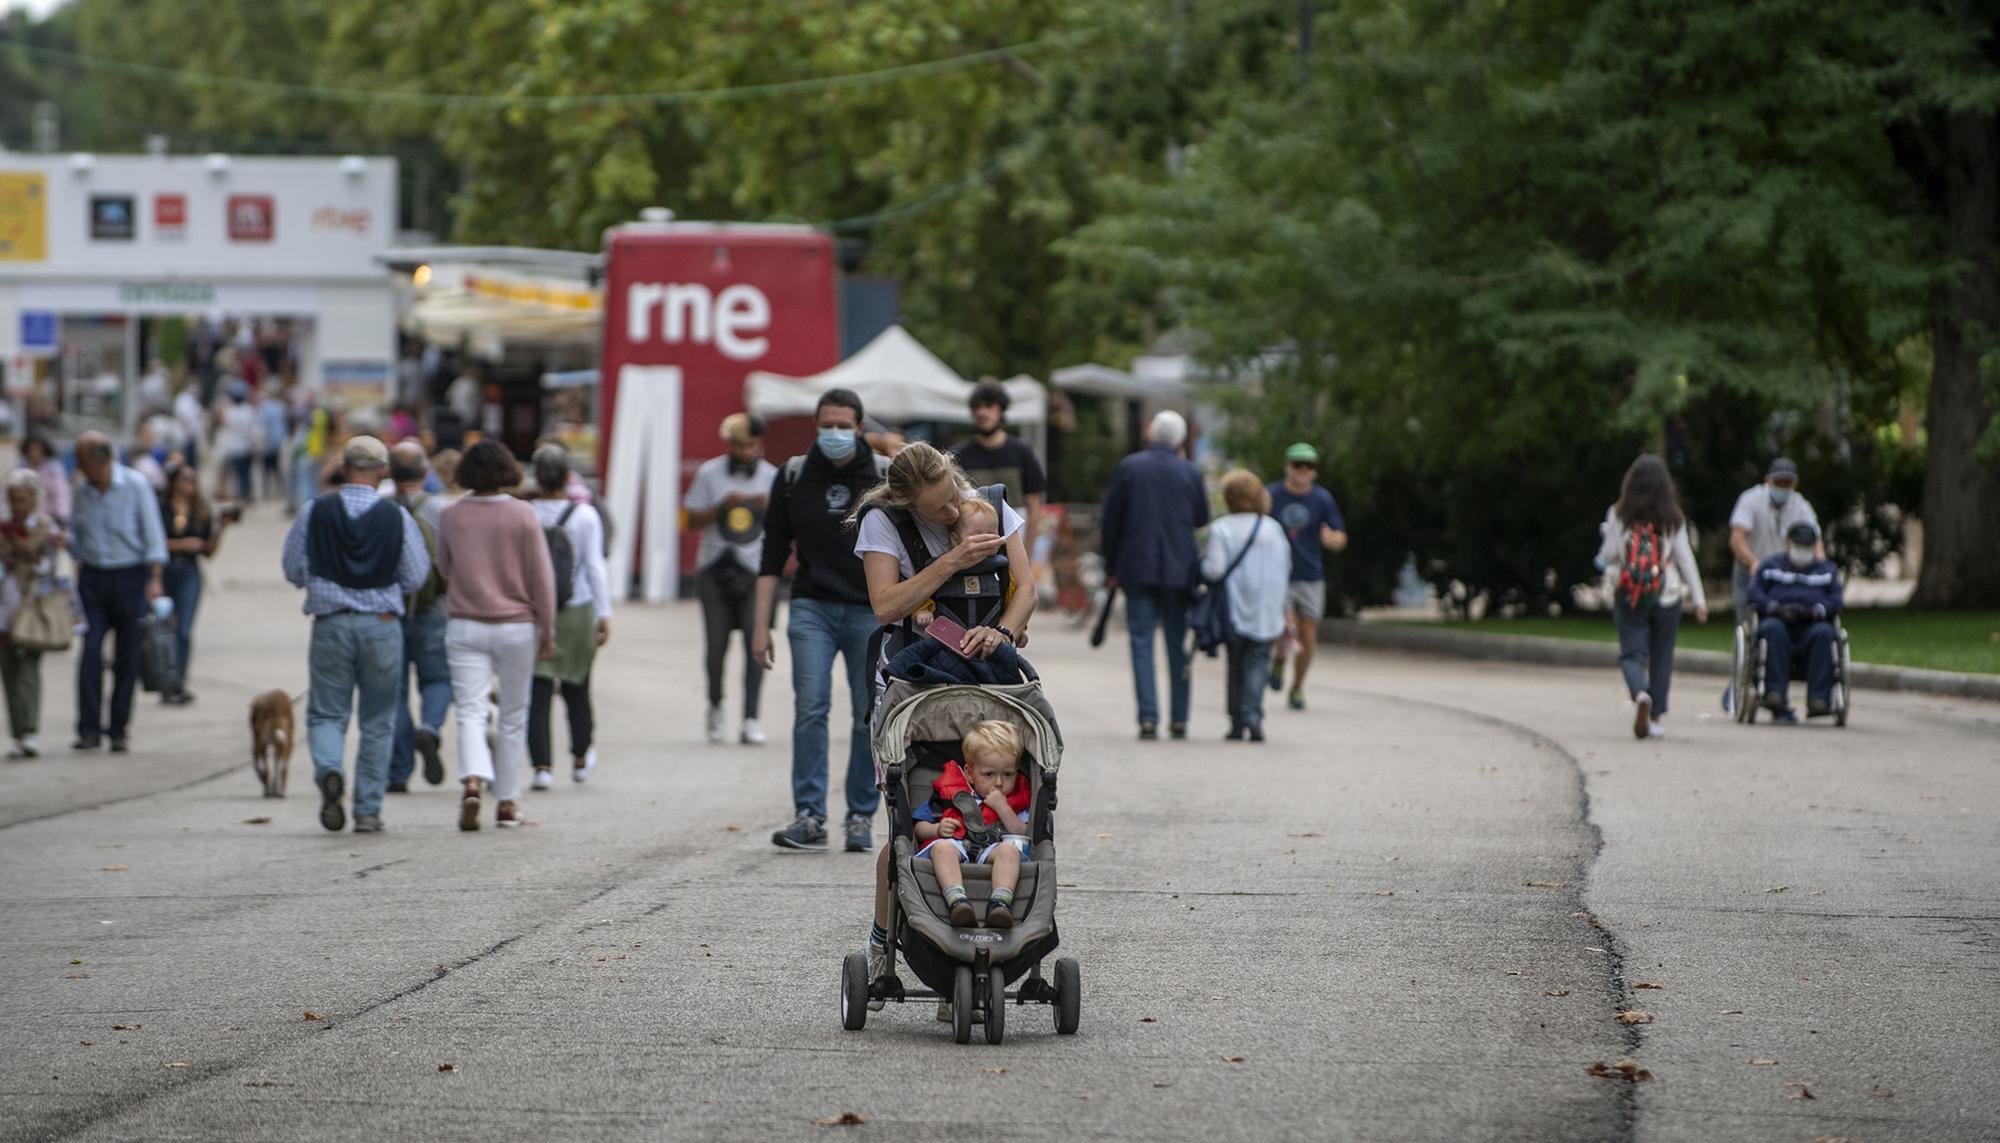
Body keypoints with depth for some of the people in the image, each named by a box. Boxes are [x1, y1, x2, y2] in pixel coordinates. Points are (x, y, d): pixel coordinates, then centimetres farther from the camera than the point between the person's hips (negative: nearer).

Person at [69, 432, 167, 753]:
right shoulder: (83, 490, 6)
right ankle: (89, 729, -11)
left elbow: (153, 534, -5)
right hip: (93, 578, 3)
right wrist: (78, 572, 8)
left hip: (130, 575, -3)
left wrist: (154, 579, -13)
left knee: (126, 657, 1)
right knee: (90, 651, -10)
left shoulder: (136, 486, -5)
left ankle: (118, 730, 10)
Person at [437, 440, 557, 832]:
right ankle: (507, 802, 14)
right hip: (516, 624, -1)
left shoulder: (453, 516, -2)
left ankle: (473, 781, -28)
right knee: (513, 717, 11)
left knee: (471, 712, -3)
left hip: (465, 626, 1)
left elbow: (444, 567, 13)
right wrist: (548, 631, 1)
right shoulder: (523, 516, -8)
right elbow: (541, 577, -6)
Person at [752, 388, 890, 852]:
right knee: (810, 709, -13)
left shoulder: (885, 478, 0)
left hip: (871, 611, 0)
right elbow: (773, 555, 7)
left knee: (870, 717, 0)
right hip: (812, 607, 0)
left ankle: (861, 818, 9)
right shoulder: (793, 477, 3)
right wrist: (761, 624, 2)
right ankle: (809, 818, -13)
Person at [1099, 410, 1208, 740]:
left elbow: (1111, 521, 0)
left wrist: (1111, 567, 9)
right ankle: (1179, 718, 9)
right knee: (1178, 645, 10)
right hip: (1179, 570, 1)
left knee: (1142, 644, -1)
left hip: (1137, 567, -1)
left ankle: (1148, 717, -12)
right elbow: (1201, 518, 10)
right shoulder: (1190, 473, 0)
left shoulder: (1128, 468, -2)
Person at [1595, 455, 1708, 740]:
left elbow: (1608, 556, -3)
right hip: (1666, 597, 1)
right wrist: (1699, 599, 5)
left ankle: (1640, 694, -29)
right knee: (1661, 656, 12)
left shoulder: (1619, 515, -4)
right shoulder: (1673, 519, -2)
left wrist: (1607, 536, 18)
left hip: (1629, 596, -1)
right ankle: (1655, 717, 13)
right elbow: (1686, 559, 0)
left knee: (1631, 653, 2)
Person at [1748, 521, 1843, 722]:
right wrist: (1777, 609, -12)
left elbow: (1835, 600, 9)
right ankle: (1775, 694, -46)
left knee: (1824, 632, -35)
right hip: (1778, 620, -1)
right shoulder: (1770, 566, 21)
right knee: (1773, 629, -37)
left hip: (1811, 624, 1)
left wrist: (1814, 611, -11)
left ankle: (1818, 700, -43)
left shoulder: (1827, 569, 23)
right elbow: (1755, 594, 7)